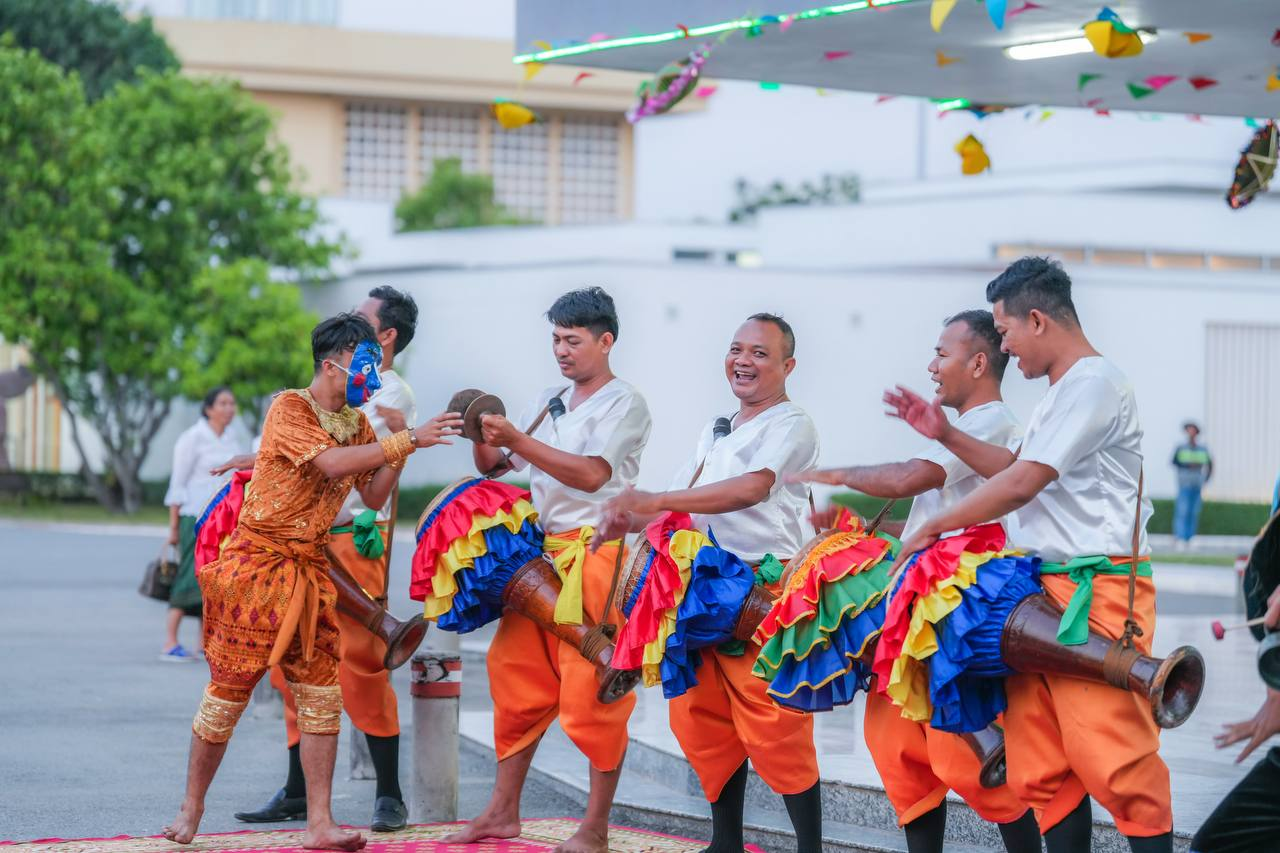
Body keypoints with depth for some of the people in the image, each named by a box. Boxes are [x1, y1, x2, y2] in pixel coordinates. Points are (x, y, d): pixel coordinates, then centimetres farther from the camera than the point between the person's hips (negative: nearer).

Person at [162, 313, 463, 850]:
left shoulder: (356, 424, 9)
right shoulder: (289, 408, -13)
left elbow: (374, 497, 5)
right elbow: (333, 463, -27)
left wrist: (397, 448, -9)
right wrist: (409, 440, -28)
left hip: (310, 571, 7)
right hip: (256, 562, -7)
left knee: (322, 695, 0)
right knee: (227, 692, 1)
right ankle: (191, 810, 15)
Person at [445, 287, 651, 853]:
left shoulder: (625, 403, -4)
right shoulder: (550, 401, 16)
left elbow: (591, 474, -19)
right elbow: (493, 466, 18)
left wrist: (517, 439, -22)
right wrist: (483, 437, -4)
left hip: (597, 551, -7)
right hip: (544, 552, 7)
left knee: (593, 690, -7)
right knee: (517, 676, 6)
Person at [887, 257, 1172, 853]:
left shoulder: (1093, 382, -11)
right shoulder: (1062, 391, 20)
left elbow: (1020, 485, -14)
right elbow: (1020, 469, 31)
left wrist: (933, 527, -3)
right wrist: (945, 435, 23)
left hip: (1097, 588, -10)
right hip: (1046, 587, 10)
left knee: (1110, 757, -12)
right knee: (1041, 763, 5)